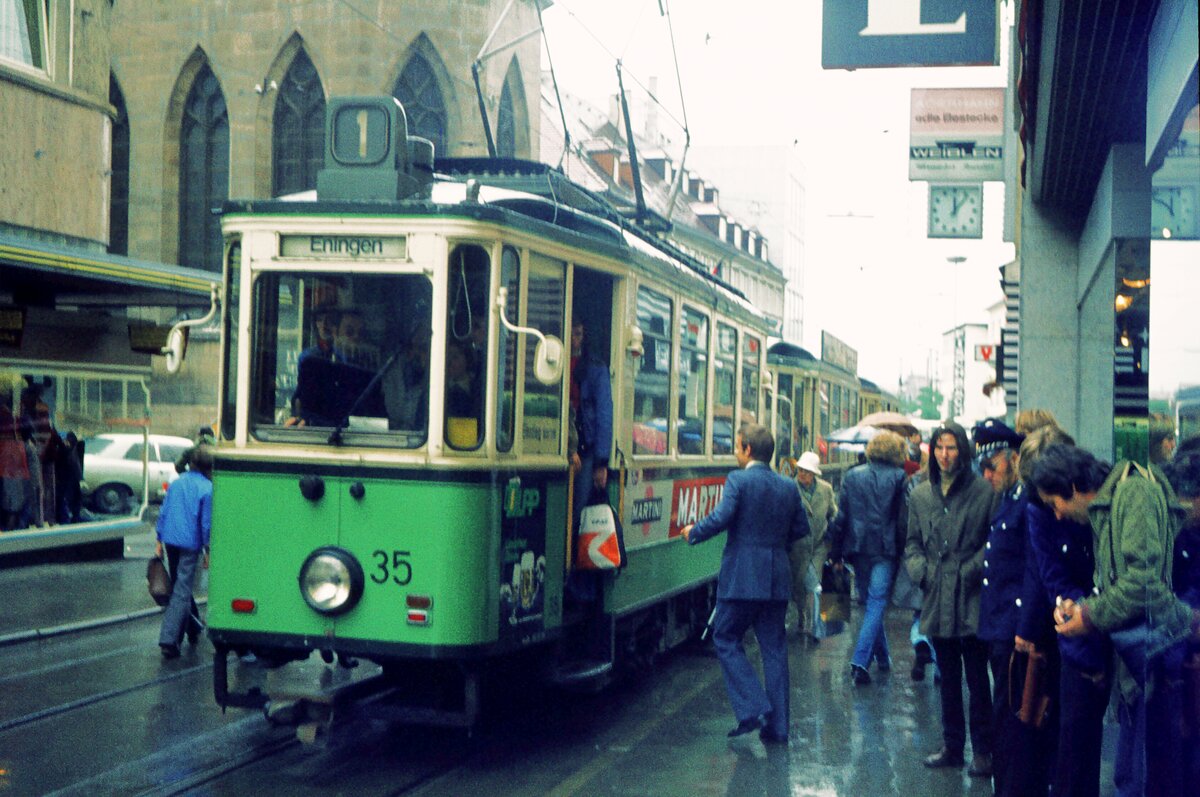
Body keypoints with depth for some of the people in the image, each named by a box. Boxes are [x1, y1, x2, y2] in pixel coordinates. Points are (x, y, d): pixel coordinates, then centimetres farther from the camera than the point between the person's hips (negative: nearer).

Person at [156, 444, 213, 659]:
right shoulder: (207, 489, -10)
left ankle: (193, 629, 35)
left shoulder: (176, 483, 8)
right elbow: (207, 523, -10)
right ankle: (169, 639, -11)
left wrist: (159, 540, 16)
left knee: (181, 586, 21)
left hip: (170, 542, 6)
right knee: (182, 591, -4)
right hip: (190, 544, -6)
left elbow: (163, 512, 10)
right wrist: (208, 551, -2)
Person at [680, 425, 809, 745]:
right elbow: (801, 529, 13)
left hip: (741, 577, -6)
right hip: (777, 578, 6)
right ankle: (777, 726, 10)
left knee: (726, 640, 8)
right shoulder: (788, 486, 9)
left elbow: (721, 517, -19)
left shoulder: (738, 480, -9)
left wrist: (693, 533, -3)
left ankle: (753, 709, -2)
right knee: (774, 648, 9)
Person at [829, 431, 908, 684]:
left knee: (872, 602, 19)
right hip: (885, 549, -4)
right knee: (876, 603, -4)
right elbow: (903, 518, -5)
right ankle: (860, 661, -15)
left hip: (858, 549, 4)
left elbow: (841, 516, 5)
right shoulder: (898, 478, -3)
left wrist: (836, 553, 9)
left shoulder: (852, 476, 6)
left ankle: (882, 656, 31)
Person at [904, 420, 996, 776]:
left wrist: (972, 570, -13)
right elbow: (912, 542, 17)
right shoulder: (920, 495, 10)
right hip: (937, 600, 5)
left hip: (972, 600, -5)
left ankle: (982, 750, 9)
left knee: (977, 678, 0)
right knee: (948, 677, 14)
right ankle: (952, 746, 23)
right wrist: (919, 569, 0)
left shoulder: (984, 491, -5)